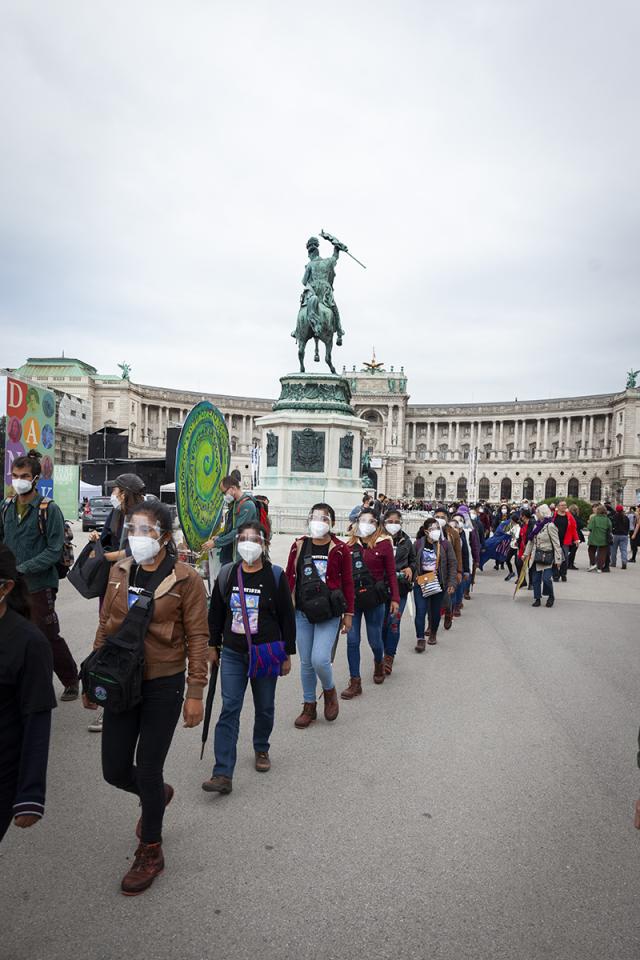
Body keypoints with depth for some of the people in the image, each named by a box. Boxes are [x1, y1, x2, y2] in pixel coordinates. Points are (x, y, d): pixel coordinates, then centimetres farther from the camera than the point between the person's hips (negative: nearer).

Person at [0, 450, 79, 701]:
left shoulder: (49, 509, -10)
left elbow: (54, 551, -13)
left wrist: (23, 568, -19)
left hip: (39, 585, -5)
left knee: (48, 637, 3)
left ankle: (71, 680, 22)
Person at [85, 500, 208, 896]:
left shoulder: (185, 579, -13)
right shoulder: (120, 572, 2)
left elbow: (197, 638, -10)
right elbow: (105, 626, 11)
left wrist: (196, 692, -12)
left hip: (163, 685, -5)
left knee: (148, 771, 4)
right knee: (115, 770, 10)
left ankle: (151, 852, 28)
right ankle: (158, 795, 45)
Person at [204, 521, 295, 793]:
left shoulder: (275, 576, -7)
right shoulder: (226, 574, 1)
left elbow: (287, 617, -3)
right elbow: (215, 613, 10)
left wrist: (287, 654, -2)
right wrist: (213, 645, 10)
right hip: (233, 654, 1)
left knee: (265, 707, 13)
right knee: (229, 710, -4)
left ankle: (261, 749, 39)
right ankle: (223, 774, -4)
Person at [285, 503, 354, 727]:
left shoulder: (340, 549, -4)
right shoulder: (299, 546, 2)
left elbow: (347, 583, 1)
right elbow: (289, 578, 8)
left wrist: (348, 614, 1)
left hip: (329, 614, -3)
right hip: (302, 612, 3)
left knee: (320, 659, -14)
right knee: (306, 662, 11)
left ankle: (329, 691, 18)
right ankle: (309, 707, 28)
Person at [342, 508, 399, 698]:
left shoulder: (384, 543, -4)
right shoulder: (350, 544, 3)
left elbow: (391, 573, -2)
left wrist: (395, 599, -4)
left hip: (374, 598, -2)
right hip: (352, 598, 2)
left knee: (374, 639, 10)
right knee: (352, 641, 2)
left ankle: (379, 663, 44)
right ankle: (355, 682, 13)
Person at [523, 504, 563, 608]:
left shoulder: (550, 526, -13)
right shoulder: (537, 525, 10)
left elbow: (556, 544, -13)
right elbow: (531, 541, 18)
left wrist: (558, 559, -15)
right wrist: (526, 553, 17)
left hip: (547, 556, -7)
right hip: (536, 556, 7)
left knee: (546, 579, -11)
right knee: (535, 579, 7)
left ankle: (551, 597, 14)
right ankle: (537, 598, 19)